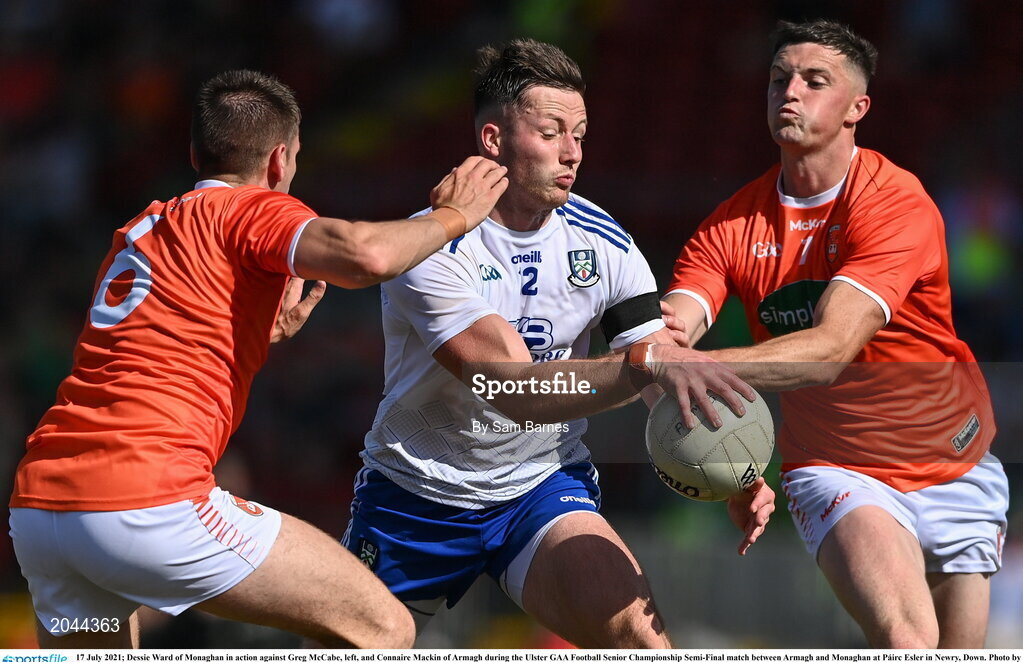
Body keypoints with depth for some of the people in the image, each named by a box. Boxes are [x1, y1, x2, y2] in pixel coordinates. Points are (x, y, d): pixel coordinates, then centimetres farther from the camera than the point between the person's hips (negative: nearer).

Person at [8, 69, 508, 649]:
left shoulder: (138, 231, 26)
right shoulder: (255, 209, 3)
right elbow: (364, 255, -17)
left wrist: (267, 333, 40)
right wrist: (451, 216, 1)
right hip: (151, 499, -8)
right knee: (382, 629, 0)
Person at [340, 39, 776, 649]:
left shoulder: (601, 243, -6)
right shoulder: (431, 249, -20)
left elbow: (677, 381, -6)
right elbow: (515, 389, -33)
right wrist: (646, 363, -48)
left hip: (544, 483, 2)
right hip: (416, 498, -2)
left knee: (638, 630, -25)